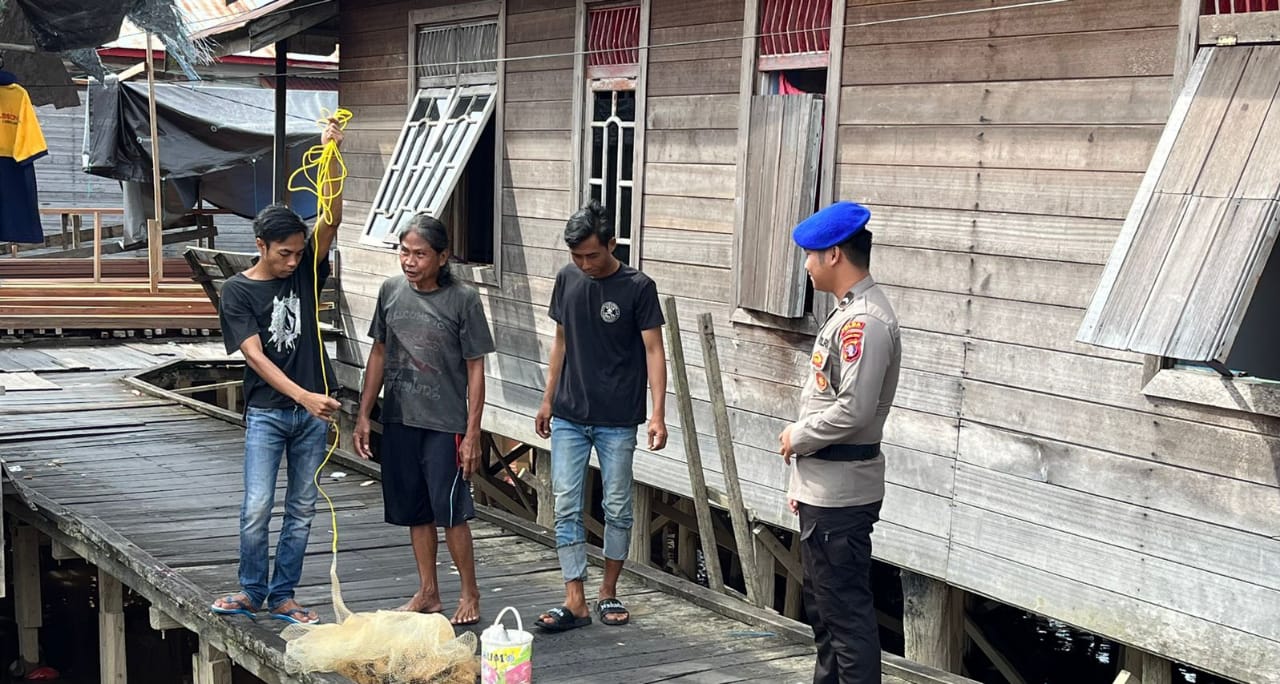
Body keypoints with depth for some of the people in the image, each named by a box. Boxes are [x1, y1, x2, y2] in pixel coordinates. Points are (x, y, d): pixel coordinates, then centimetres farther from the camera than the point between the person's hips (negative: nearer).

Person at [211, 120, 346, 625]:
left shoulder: (304, 271, 3)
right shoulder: (237, 291, -6)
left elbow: (331, 220, -9)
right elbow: (255, 357, -15)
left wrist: (331, 154, -21)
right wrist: (304, 396, -27)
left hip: (312, 411, 3)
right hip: (266, 412, -3)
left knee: (302, 508, 7)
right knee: (257, 509, -6)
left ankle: (282, 596, 18)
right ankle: (251, 591, 14)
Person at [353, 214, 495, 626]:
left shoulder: (463, 299, -9)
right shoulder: (391, 291, 4)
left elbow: (475, 370, -7)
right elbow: (379, 355, 13)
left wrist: (472, 434, -10)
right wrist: (364, 416, 9)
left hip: (444, 424, -5)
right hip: (399, 421, 5)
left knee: (451, 512, -2)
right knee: (415, 511, 12)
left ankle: (470, 594, 14)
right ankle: (428, 593, 24)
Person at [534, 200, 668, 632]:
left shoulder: (638, 288, -9)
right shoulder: (567, 280, 5)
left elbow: (654, 351, -9)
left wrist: (658, 413, -17)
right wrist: (548, 399, 14)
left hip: (617, 421, -4)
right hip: (568, 417, 4)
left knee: (617, 508, 6)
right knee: (566, 507, 0)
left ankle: (608, 593, 22)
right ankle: (575, 601, 4)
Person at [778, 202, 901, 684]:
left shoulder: (865, 321, -19)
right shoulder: (848, 313, 14)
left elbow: (853, 409, -26)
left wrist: (797, 437, -10)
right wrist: (802, 481, 19)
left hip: (841, 496, -11)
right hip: (823, 490, 11)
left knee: (847, 609, -5)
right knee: (822, 605, 21)